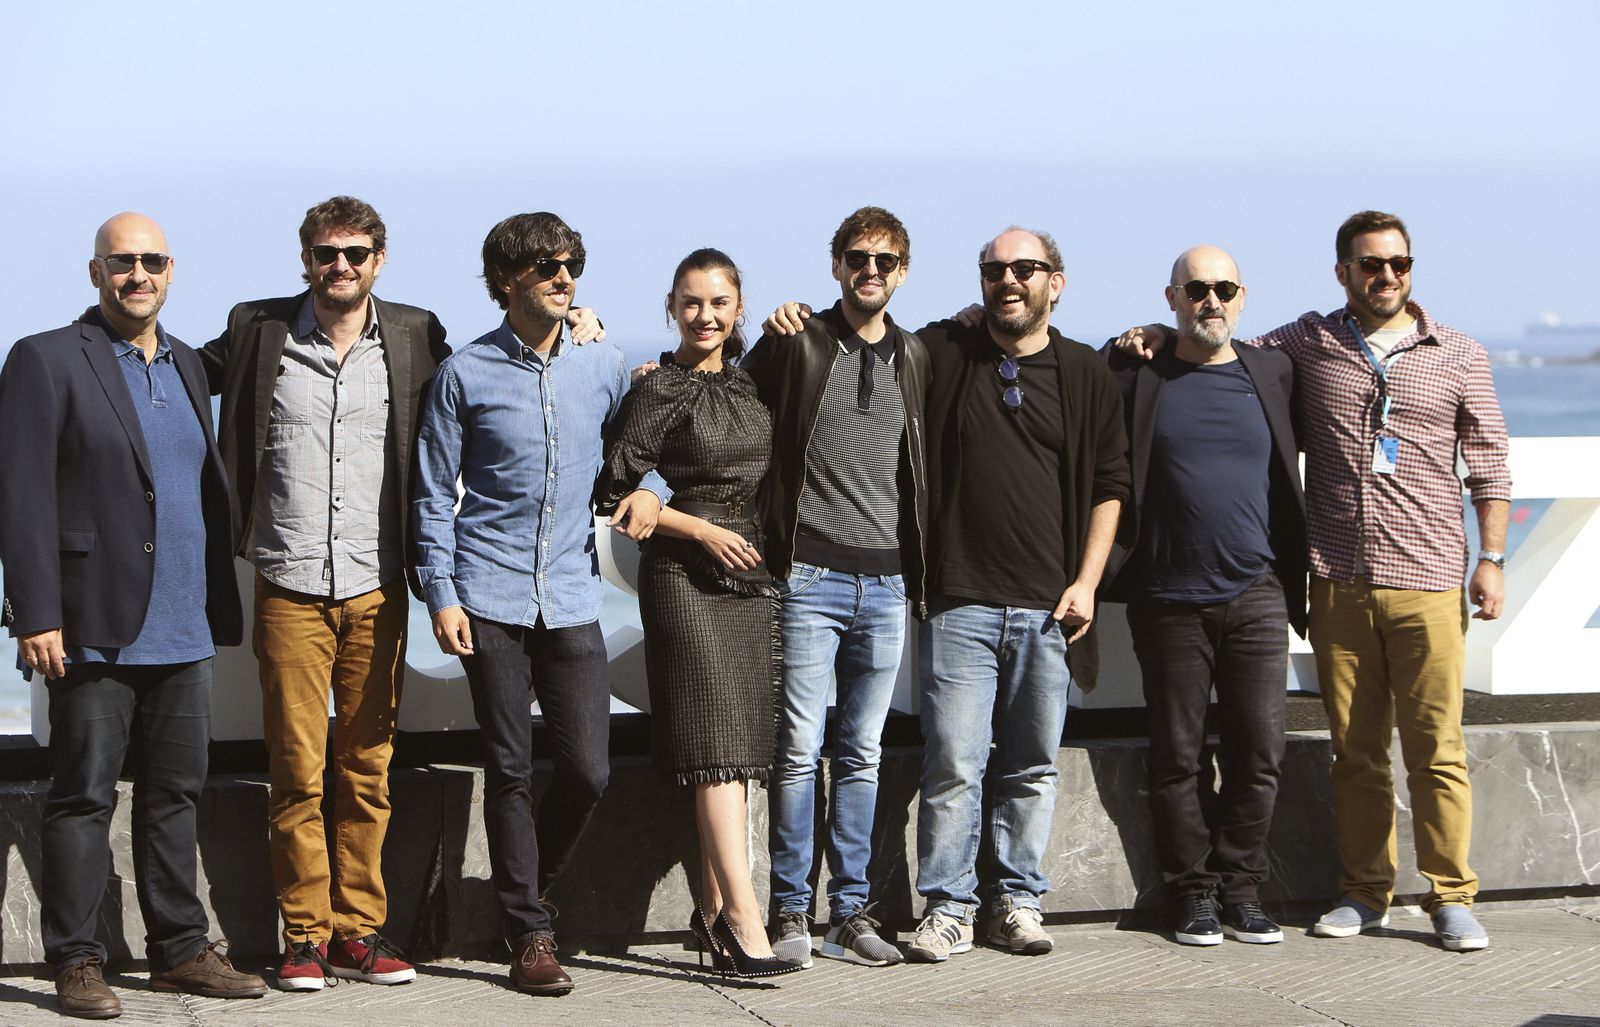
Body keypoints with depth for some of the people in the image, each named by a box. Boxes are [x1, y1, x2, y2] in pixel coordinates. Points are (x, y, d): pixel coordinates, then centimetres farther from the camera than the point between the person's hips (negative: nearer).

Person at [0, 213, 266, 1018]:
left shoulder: (187, 367, 16)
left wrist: (220, 603, 15)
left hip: (182, 630, 6)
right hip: (94, 628, -6)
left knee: (175, 794, 11)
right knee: (84, 796, -1)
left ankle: (180, 950, 18)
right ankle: (75, 962, 6)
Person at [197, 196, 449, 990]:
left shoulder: (415, 337, 4)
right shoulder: (257, 332, 3)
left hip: (377, 590, 1)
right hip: (290, 589, -1)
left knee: (368, 769, 5)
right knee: (297, 771, 0)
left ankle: (357, 932, 13)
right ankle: (305, 935, 8)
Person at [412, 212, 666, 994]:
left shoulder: (602, 366, 8)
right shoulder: (466, 373, 0)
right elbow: (434, 494, 3)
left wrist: (649, 489, 2)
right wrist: (439, 593, -5)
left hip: (572, 598, 3)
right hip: (490, 599, -3)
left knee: (587, 770, 0)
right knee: (509, 771, 1)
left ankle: (525, 890, 25)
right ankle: (529, 933, 11)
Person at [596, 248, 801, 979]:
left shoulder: (750, 382, 13)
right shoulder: (660, 390, -4)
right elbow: (615, 490, -7)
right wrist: (703, 531, -9)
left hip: (752, 570, 6)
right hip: (686, 575, -6)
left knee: (740, 744, 7)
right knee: (717, 740, -12)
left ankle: (714, 906, 16)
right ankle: (742, 918, -17)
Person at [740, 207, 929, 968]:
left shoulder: (916, 359, 12)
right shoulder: (795, 345, 0)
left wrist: (921, 567, 12)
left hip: (887, 586, 4)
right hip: (810, 578, -4)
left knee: (863, 755, 8)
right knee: (800, 750, -4)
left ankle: (849, 911, 13)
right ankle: (789, 912, 4)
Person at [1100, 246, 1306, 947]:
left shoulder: (1272, 374, 9)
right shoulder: (1135, 375, 3)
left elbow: (1289, 475, 19)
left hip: (1257, 598, 2)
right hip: (1169, 600, -2)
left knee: (1257, 754, 1)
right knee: (1179, 757, 3)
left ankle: (1243, 893, 11)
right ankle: (1194, 895, 12)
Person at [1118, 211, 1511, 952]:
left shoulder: (1458, 356, 8)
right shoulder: (1308, 345, 9)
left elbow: (1488, 465, 9)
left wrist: (1491, 560, 2)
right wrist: (1161, 334, 3)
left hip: (1428, 584, -1)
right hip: (1339, 584, 2)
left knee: (1436, 747, -3)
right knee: (1354, 749, 6)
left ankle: (1450, 896, 4)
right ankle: (1364, 891, 15)